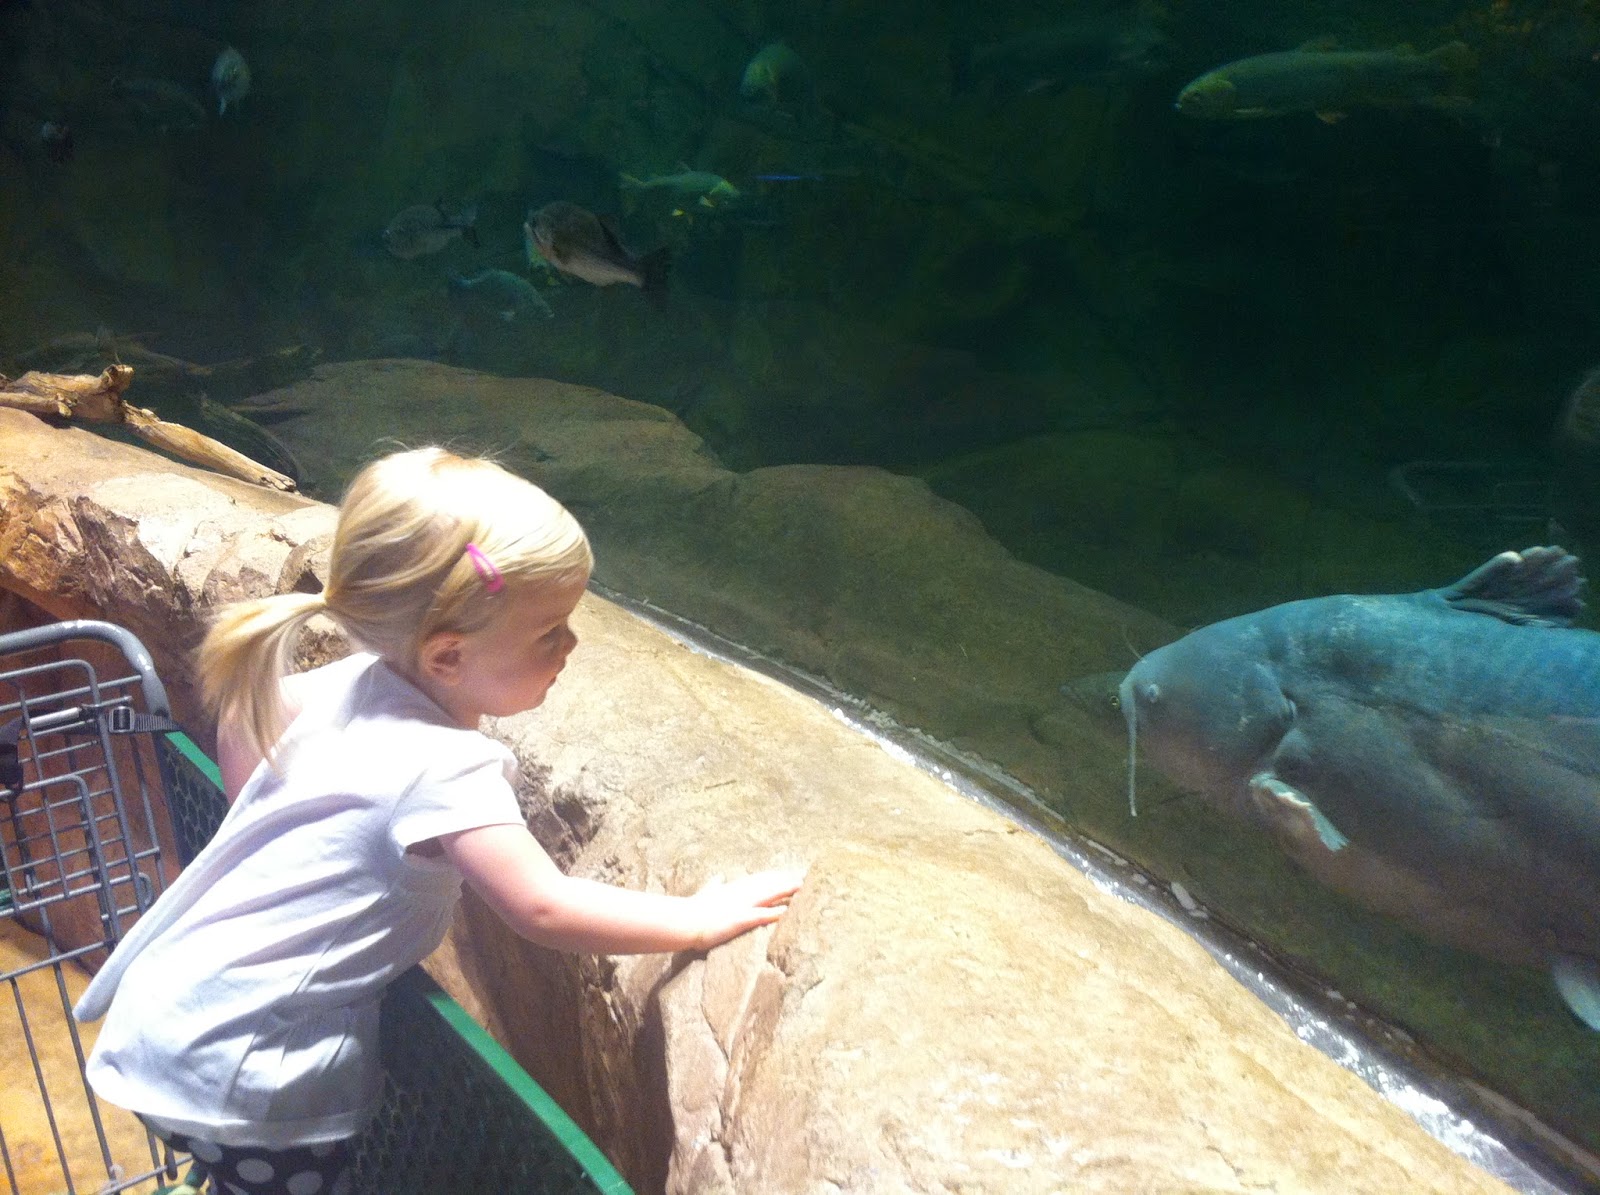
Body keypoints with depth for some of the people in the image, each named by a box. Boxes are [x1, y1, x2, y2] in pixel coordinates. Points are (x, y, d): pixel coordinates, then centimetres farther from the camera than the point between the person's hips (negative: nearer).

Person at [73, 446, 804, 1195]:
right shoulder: (448, 771, -28)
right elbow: (543, 910, -32)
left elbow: (240, 714, 13)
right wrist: (700, 919, -23)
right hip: (238, 1067, -7)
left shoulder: (354, 681, -3)